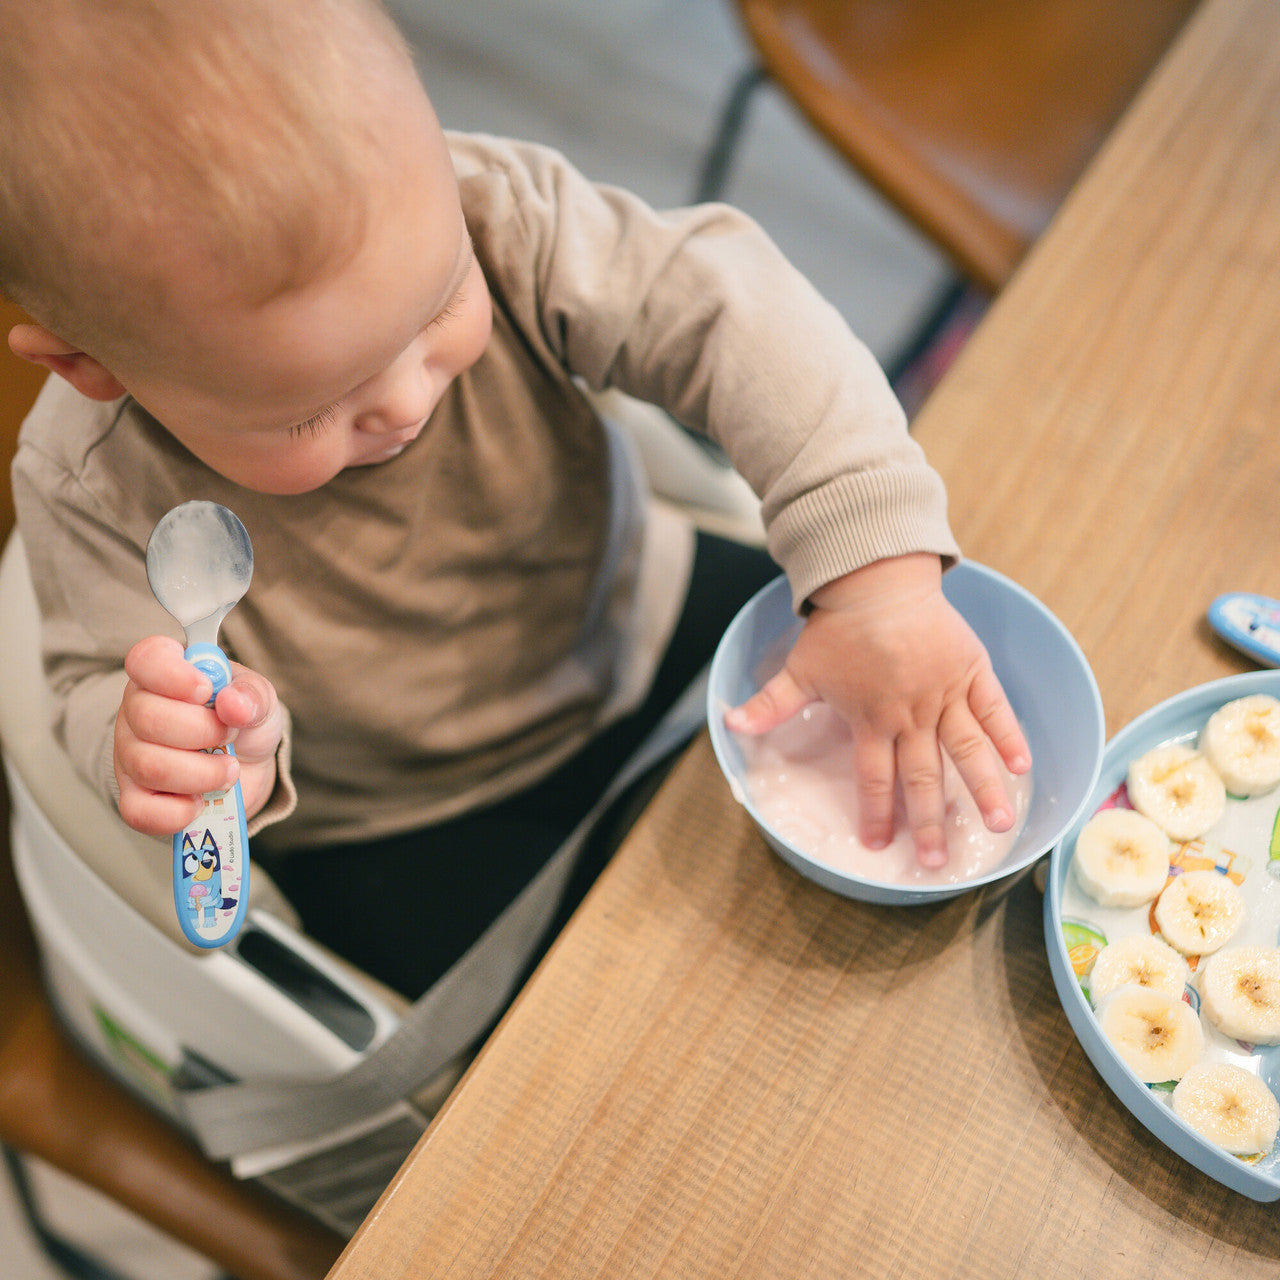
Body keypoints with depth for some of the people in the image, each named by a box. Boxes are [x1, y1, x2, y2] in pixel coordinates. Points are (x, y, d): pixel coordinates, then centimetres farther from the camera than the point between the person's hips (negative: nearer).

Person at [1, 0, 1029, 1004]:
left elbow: (717, 304, -33)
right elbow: (102, 688, -15)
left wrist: (881, 575, -44)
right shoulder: (97, 487, -28)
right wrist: (188, 750, -42)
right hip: (401, 826, -2)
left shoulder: (474, 210, -29)